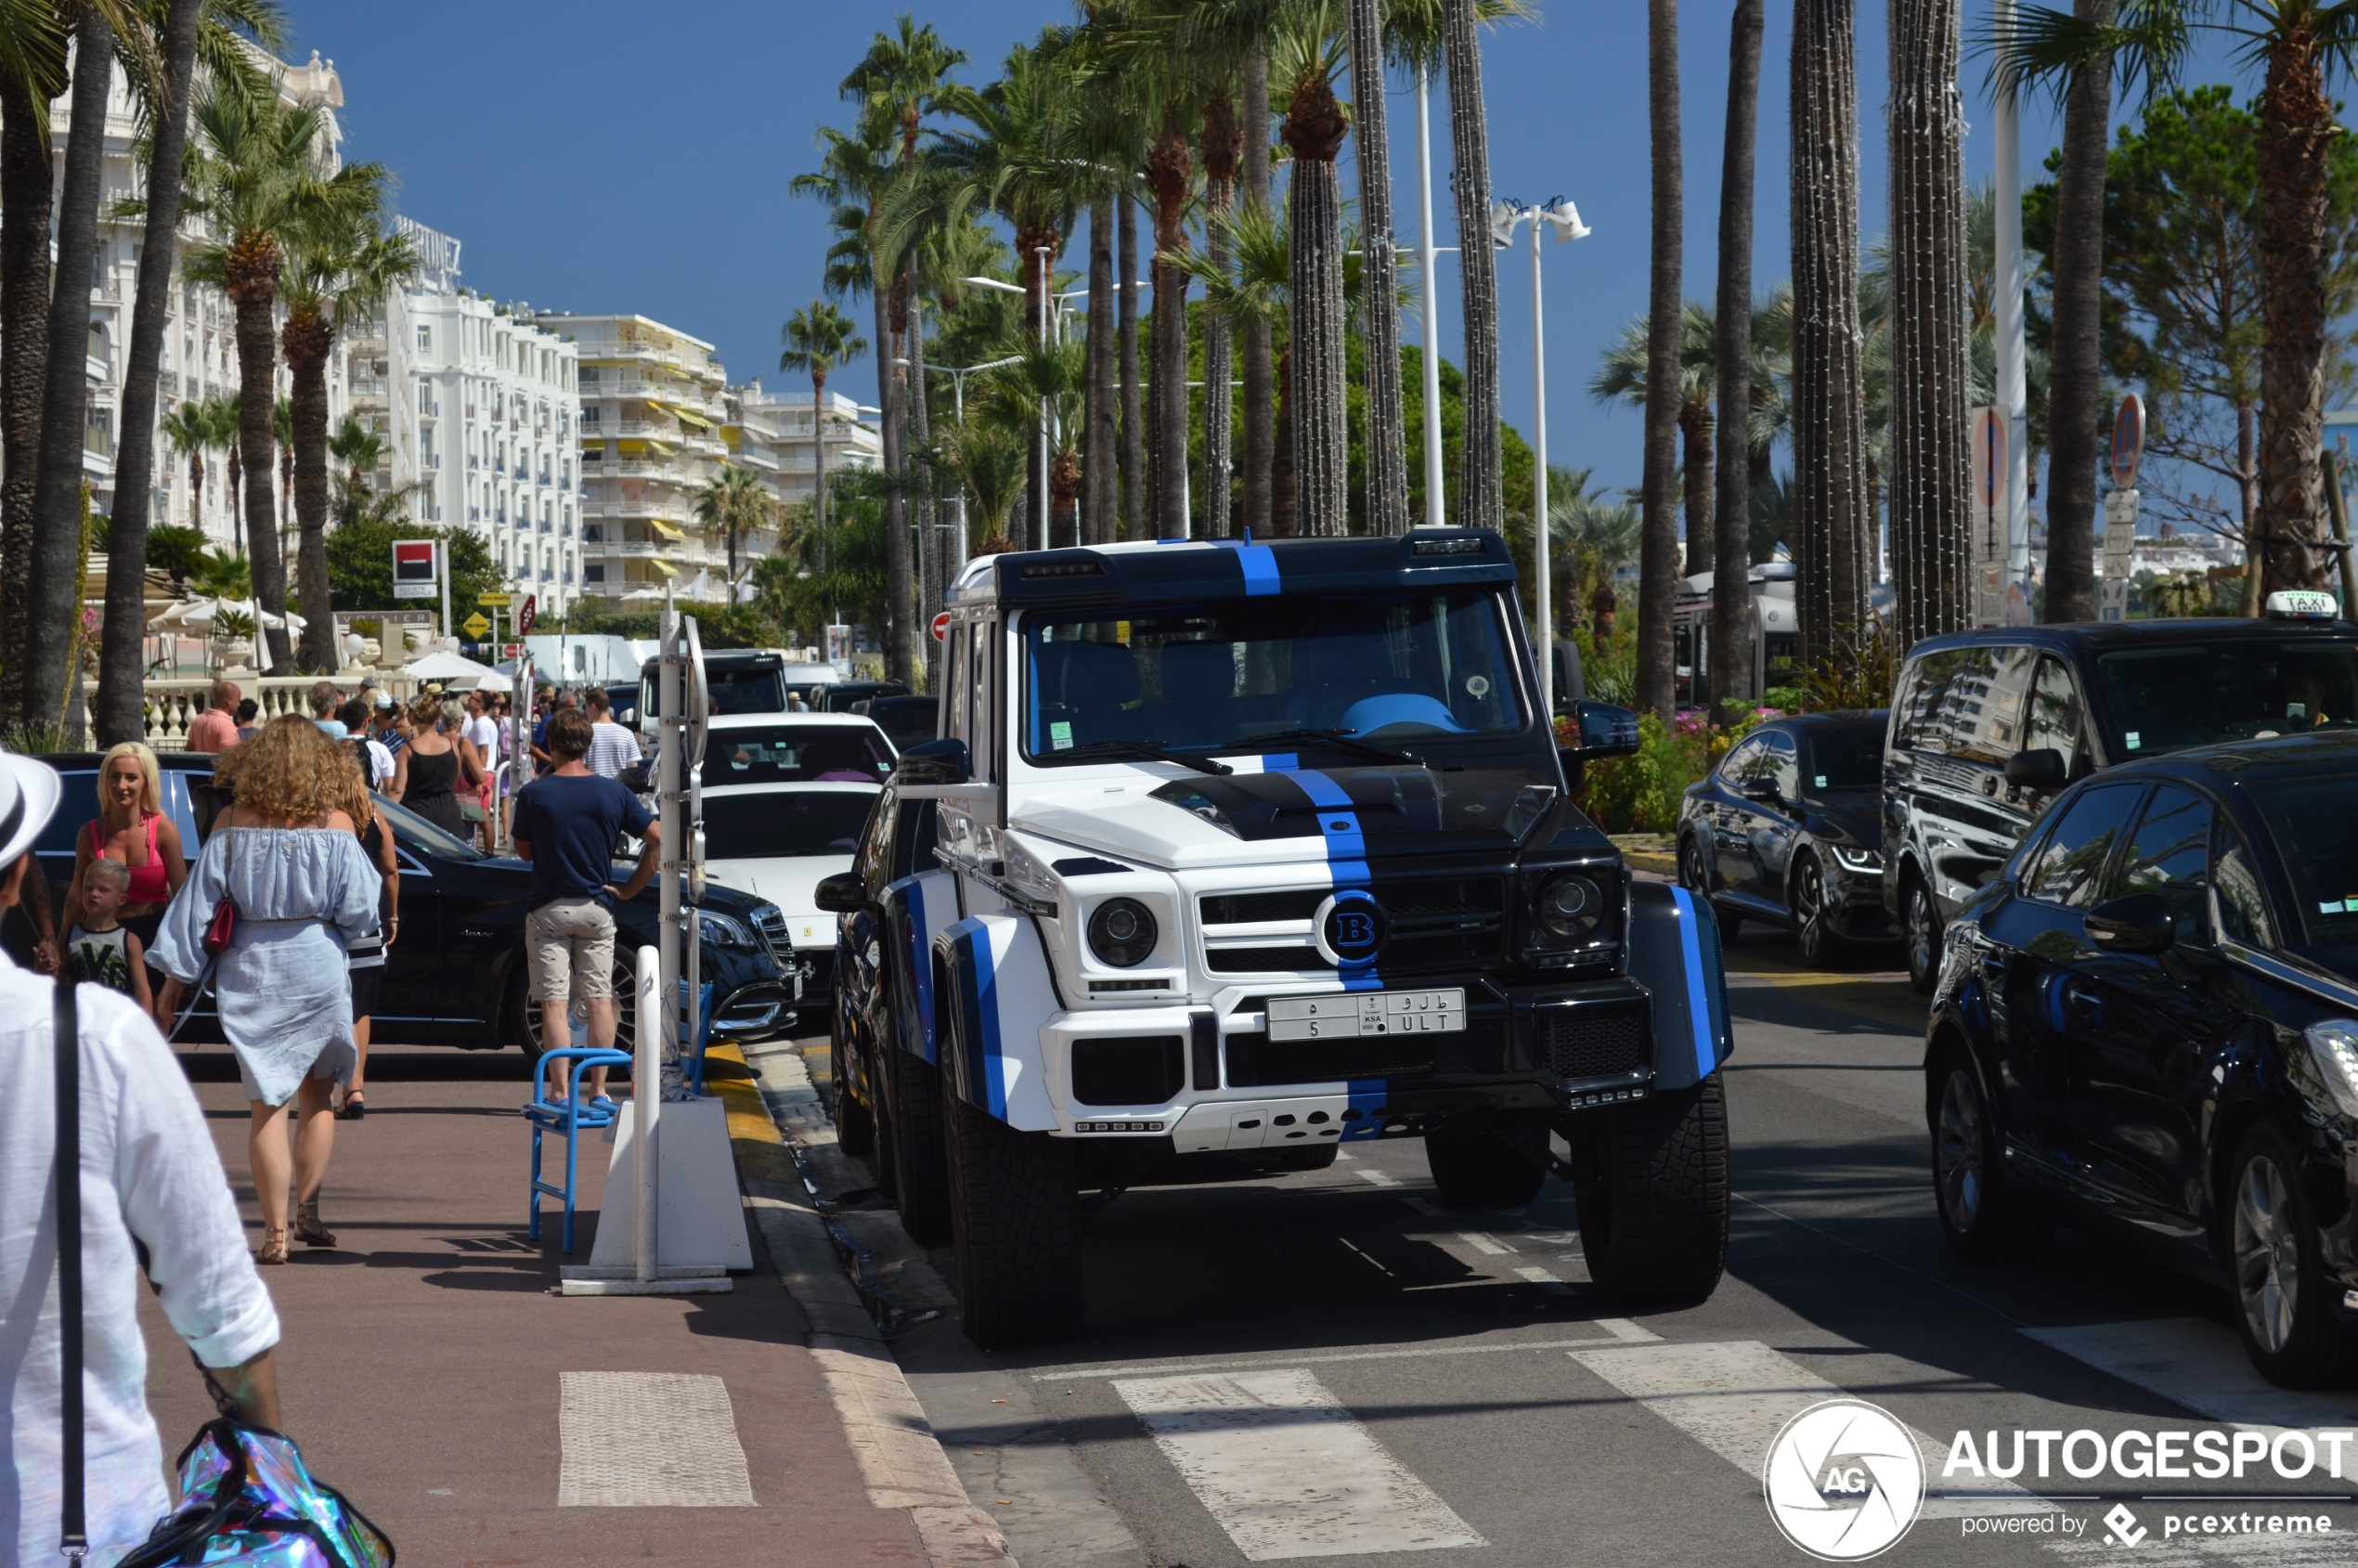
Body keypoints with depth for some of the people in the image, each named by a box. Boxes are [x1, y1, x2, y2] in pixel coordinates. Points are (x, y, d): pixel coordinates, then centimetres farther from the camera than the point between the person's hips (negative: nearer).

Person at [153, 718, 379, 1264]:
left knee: (266, 1102, 4)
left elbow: (197, 904, -1)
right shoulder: (335, 824, -6)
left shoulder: (232, 822, -3)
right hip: (318, 968, 0)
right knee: (316, 1095, 17)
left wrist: (176, 975, 6)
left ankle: (275, 1231, 2)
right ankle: (308, 1209, 13)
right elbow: (358, 910, -5)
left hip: (249, 970, 1)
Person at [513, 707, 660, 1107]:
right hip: (596, 909, 2)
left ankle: (560, 1093, -5)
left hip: (547, 909, -2)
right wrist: (630, 889, 2)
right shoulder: (614, 793, -3)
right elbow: (659, 840, -3)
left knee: (554, 1003, 0)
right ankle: (599, 1091, 9)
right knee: (600, 1000, 9)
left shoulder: (534, 794, -8)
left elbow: (524, 852, 2)